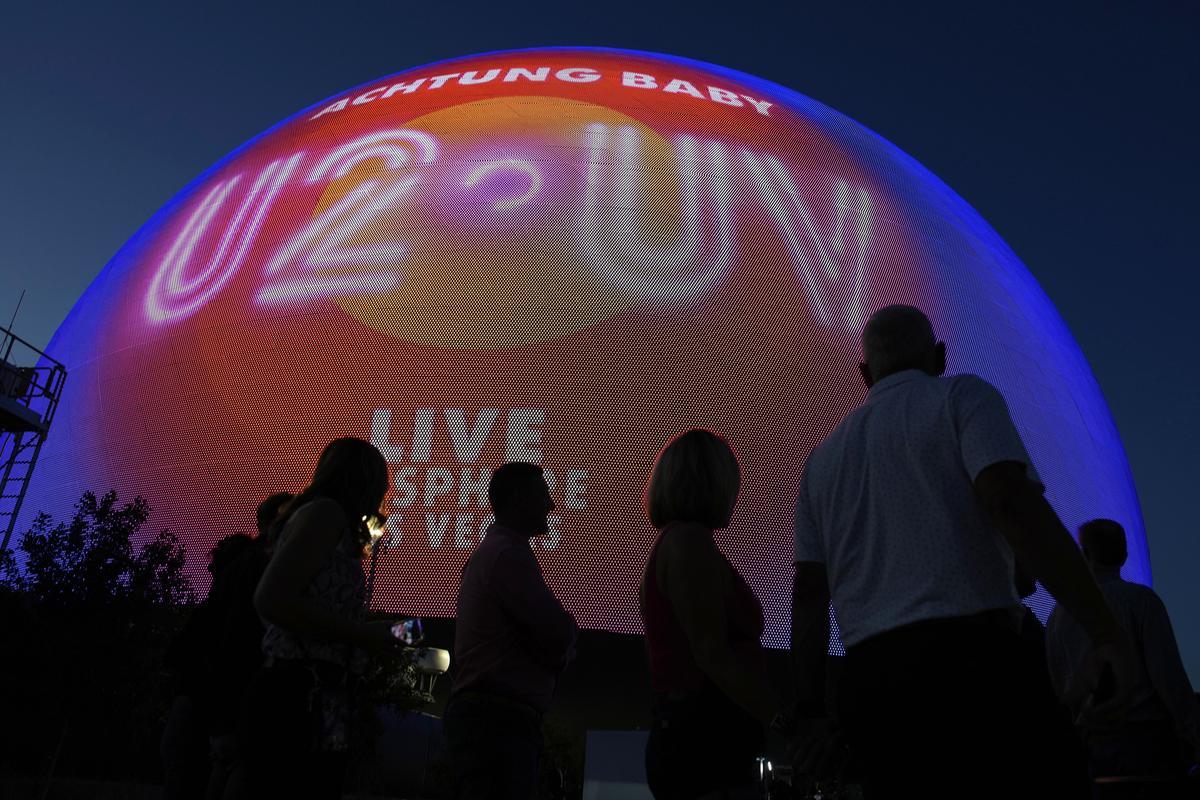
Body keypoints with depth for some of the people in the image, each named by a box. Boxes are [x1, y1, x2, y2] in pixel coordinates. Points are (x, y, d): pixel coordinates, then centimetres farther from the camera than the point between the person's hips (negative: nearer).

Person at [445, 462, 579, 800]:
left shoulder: (488, 551, 21)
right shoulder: (509, 553, -13)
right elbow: (559, 632, -18)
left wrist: (556, 649, 3)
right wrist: (567, 630, 4)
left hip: (478, 712, 11)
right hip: (500, 720, -11)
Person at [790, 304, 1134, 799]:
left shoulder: (823, 457, 20)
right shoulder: (962, 396, 6)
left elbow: (808, 591, 15)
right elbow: (1010, 500, -13)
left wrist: (810, 709, 16)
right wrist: (1104, 633, -13)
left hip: (870, 682, 6)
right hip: (972, 661, -5)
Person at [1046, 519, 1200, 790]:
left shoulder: (1060, 612, 6)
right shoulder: (1140, 598, -6)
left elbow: (1055, 684, 8)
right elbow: (1169, 673, -11)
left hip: (1096, 741, 4)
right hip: (1148, 735, -4)